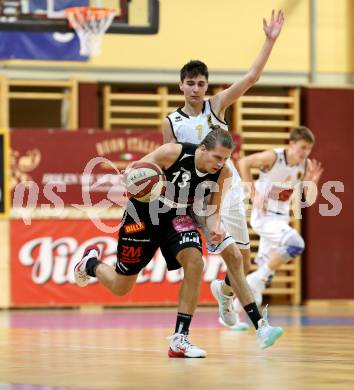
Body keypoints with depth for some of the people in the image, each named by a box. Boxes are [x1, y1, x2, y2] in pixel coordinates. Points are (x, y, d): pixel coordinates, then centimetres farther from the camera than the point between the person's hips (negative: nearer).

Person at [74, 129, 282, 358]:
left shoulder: (223, 174, -17)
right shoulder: (173, 153, -29)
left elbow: (213, 210, -4)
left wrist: (214, 227, -28)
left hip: (177, 217, 3)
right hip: (144, 213, -3)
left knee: (195, 262, -25)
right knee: (120, 287, 6)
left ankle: (180, 340, -17)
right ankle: (91, 262, 43)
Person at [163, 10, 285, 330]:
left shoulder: (217, 105, 1)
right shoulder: (172, 123, -1)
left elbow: (252, 77, -6)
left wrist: (270, 41, -13)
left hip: (230, 188, 2)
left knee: (245, 262, 9)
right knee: (233, 259, -17)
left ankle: (224, 291, 37)